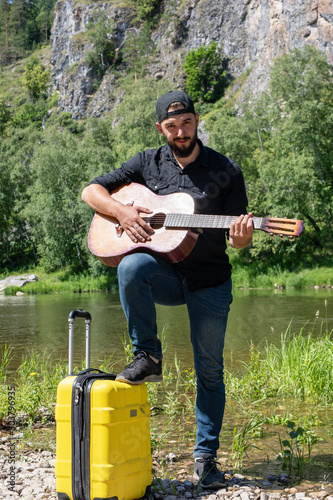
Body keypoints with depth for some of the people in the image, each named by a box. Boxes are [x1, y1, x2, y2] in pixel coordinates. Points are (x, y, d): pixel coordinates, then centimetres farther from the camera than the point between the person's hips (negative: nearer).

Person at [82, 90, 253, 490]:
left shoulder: (226, 171, -1)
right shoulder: (147, 164, 3)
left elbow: (237, 240, -2)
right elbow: (91, 191, 4)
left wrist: (242, 235, -27)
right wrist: (122, 211, -15)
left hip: (210, 280, -1)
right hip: (164, 274, 1)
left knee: (210, 370, 1)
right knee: (131, 266, -34)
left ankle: (205, 456, 17)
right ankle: (147, 358, -18)